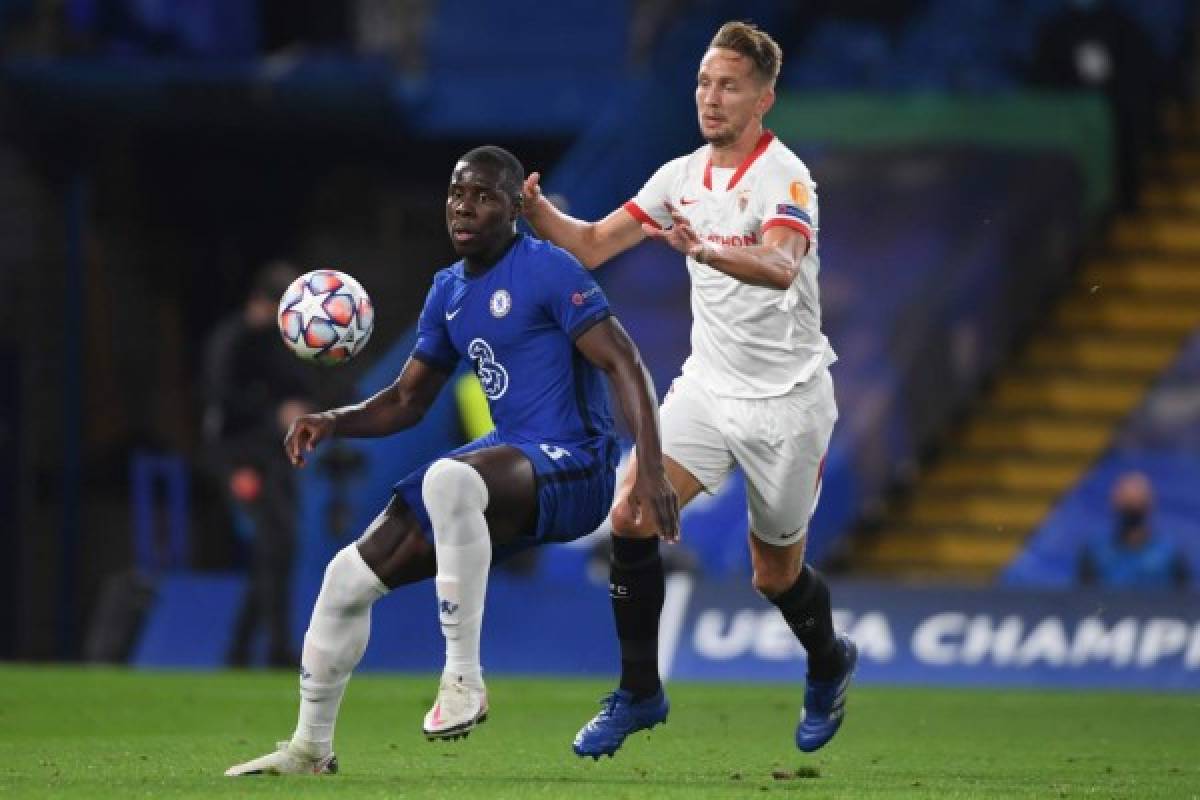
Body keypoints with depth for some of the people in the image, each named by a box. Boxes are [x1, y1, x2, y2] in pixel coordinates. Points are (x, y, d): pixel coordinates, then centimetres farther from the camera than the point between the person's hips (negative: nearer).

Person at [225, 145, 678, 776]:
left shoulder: (548, 270, -9)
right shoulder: (449, 291, 15)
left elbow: (624, 364, -15)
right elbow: (407, 401, 22)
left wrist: (651, 470, -26)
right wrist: (332, 423, 2)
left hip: (574, 466, -8)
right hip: (509, 468, 8)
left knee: (449, 479, -41)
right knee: (349, 577, 2)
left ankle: (464, 679, -30)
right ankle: (309, 749, 19)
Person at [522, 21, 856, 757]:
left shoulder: (784, 177, -18)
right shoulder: (682, 176, 3)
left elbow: (780, 267, -38)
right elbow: (592, 246, 8)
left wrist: (705, 250, -56)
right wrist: (536, 209, -12)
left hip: (786, 400, -5)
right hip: (708, 386, 5)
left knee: (775, 574, 7)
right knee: (631, 518, -16)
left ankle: (830, 664, 41)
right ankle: (639, 694, -3)